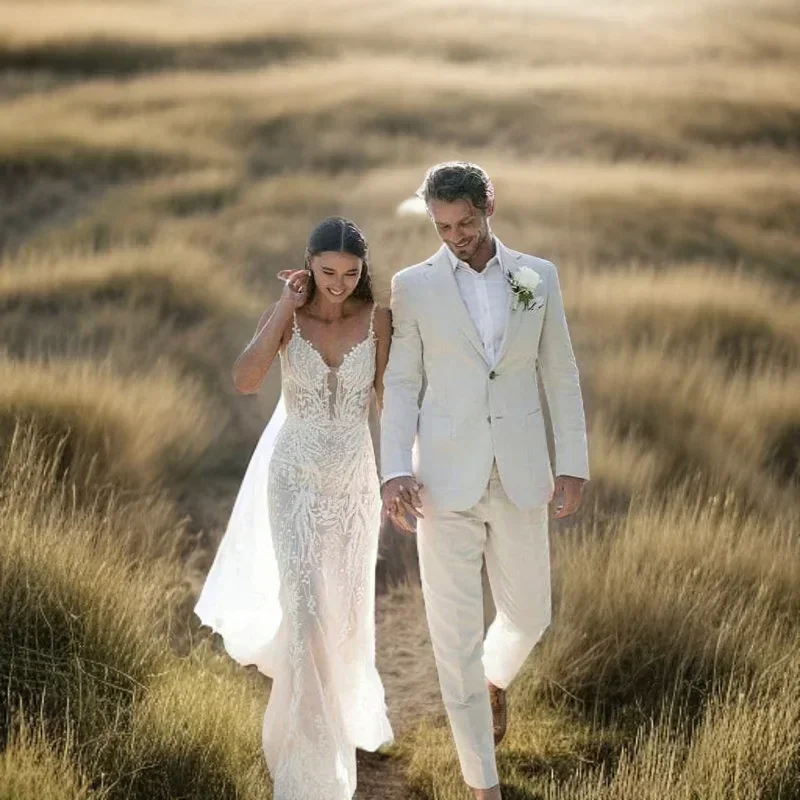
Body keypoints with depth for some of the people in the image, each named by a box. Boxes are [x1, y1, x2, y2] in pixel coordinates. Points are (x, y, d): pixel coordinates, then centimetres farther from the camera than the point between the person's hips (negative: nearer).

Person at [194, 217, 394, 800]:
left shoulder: (376, 319, -7)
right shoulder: (285, 317, -10)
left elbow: (387, 398, -2)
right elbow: (245, 382, -26)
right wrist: (288, 308, -23)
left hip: (355, 480, 2)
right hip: (296, 479, -2)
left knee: (345, 605, 15)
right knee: (305, 611, -9)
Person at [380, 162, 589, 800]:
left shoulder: (539, 277, 3)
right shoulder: (414, 285, -2)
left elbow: (560, 375, 6)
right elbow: (402, 385, -1)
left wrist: (573, 466, 2)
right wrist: (395, 472, -13)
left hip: (520, 477, 2)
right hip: (446, 481, -2)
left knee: (529, 616, 13)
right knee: (456, 634, 0)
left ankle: (495, 676, 51)